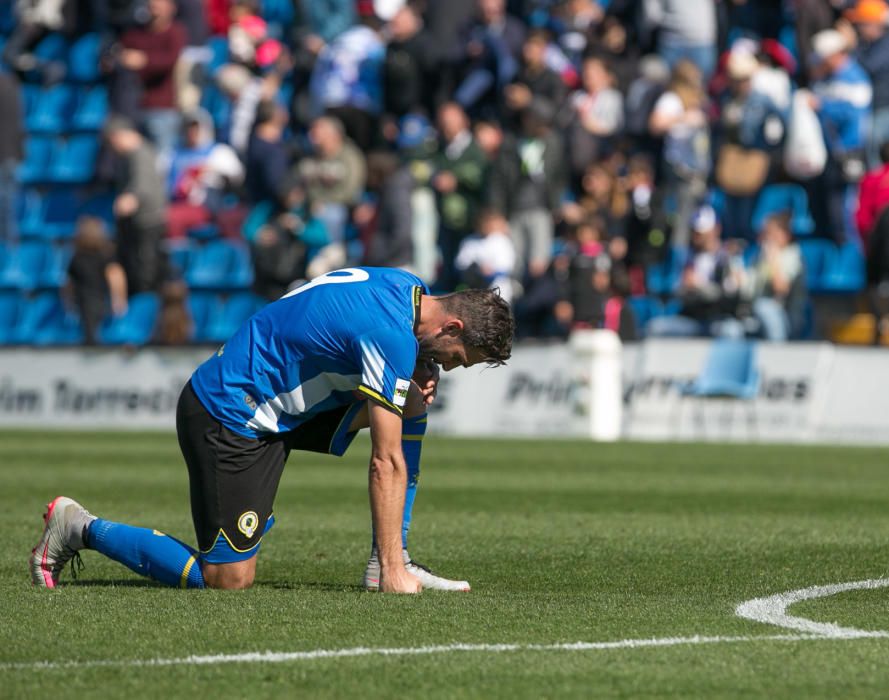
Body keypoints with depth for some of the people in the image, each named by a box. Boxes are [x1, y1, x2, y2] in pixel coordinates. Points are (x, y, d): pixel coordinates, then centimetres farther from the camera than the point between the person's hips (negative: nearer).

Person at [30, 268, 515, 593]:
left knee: (411, 411, 4)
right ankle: (80, 529, 3)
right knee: (228, 578, -10)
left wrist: (413, 392, -4)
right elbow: (386, 464, -23)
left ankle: (389, 562, 6)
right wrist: (393, 570, -21)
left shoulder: (407, 289, 5)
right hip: (229, 417, -10)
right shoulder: (393, 337, -24)